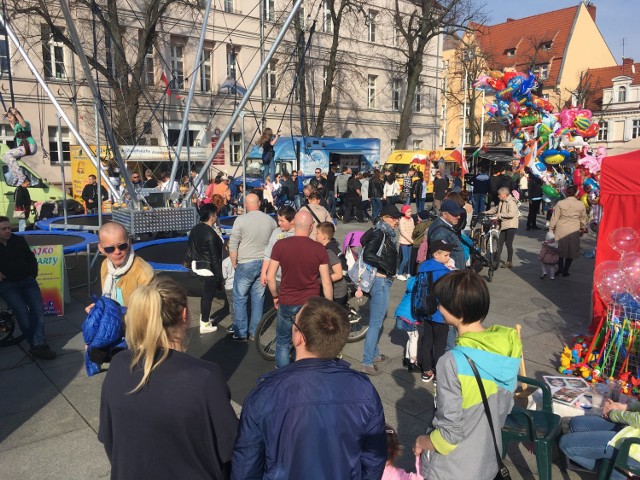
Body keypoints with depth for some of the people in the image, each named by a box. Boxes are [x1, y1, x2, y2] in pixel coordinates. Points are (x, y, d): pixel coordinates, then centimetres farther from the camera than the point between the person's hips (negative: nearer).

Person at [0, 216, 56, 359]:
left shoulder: (19, 240, 9)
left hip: (26, 280, 3)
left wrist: (32, 274, 9)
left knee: (38, 308, -17)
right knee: (22, 310, -22)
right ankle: (38, 344, -17)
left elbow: (31, 258, 19)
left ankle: (38, 345, -21)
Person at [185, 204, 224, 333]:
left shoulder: (195, 229, 2)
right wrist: (219, 275, -13)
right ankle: (205, 325, 14)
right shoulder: (211, 234, -23)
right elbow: (214, 257, -20)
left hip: (198, 266, 9)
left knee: (205, 292, 25)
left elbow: (190, 248, 10)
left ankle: (204, 316, 40)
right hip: (209, 269, -9)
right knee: (208, 295, 4)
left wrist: (190, 262, 22)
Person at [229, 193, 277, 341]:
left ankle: (241, 333, 12)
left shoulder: (241, 220, -11)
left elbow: (233, 245, -11)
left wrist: (234, 264, 1)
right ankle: (254, 333, 20)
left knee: (240, 299, 8)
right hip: (264, 264, 4)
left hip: (246, 264, -4)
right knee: (258, 299, 13)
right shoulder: (270, 220, 1)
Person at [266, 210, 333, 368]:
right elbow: (326, 283, -7)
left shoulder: (280, 245, -9)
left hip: (286, 303, 1)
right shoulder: (319, 249, -10)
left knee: (283, 343, 20)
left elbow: (270, 277, -5)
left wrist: (275, 297, 12)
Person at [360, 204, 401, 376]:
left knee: (377, 320, 20)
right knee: (376, 323, -6)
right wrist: (387, 267, -22)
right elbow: (368, 255, -27)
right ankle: (367, 363, -1)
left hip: (384, 280, 10)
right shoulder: (379, 233, -16)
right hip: (380, 281, -10)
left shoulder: (386, 234, 13)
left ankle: (374, 354, 34)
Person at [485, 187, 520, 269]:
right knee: (500, 243, 10)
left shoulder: (511, 202, -16)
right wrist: (487, 212, 11)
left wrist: (500, 214, -22)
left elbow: (511, 214, -26)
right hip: (504, 226, 9)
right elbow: (496, 208, 25)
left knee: (508, 244, -6)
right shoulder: (501, 202, 11)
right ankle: (497, 259, 19)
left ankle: (509, 262, 3)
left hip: (511, 226, -9)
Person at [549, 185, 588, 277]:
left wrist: (551, 229, 4)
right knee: (571, 251, 11)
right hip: (574, 231, 1)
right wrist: (583, 228, 25)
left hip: (561, 231, -1)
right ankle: (565, 271, 13)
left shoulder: (560, 203, -8)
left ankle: (560, 268, 8)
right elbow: (583, 219, 9)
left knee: (560, 249, 13)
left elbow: (554, 218, -5)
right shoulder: (581, 204, -2)